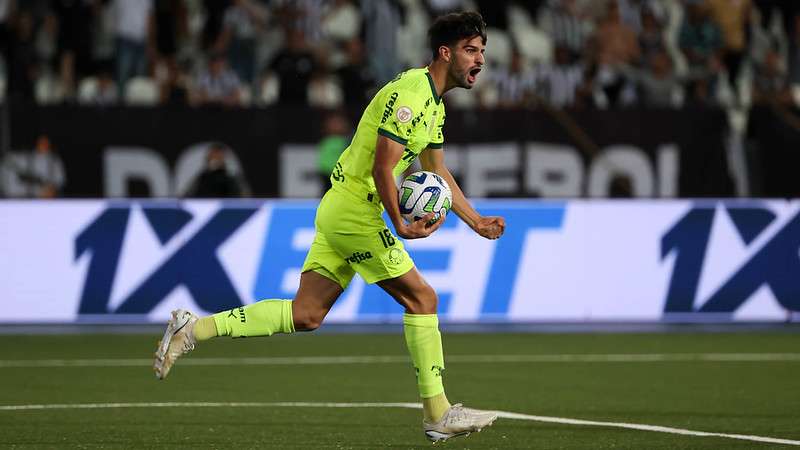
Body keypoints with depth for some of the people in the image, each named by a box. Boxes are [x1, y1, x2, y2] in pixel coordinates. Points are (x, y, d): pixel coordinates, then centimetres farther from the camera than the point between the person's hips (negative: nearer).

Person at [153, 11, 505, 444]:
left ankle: (194, 328, 3)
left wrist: (476, 221, 23)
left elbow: (437, 171, 27)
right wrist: (400, 225, -21)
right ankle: (438, 414, 0)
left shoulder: (435, 103, 17)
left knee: (305, 315, 5)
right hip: (355, 209, -10)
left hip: (338, 210, 10)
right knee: (421, 297, -5)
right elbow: (382, 168, -21)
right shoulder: (410, 92, -16)